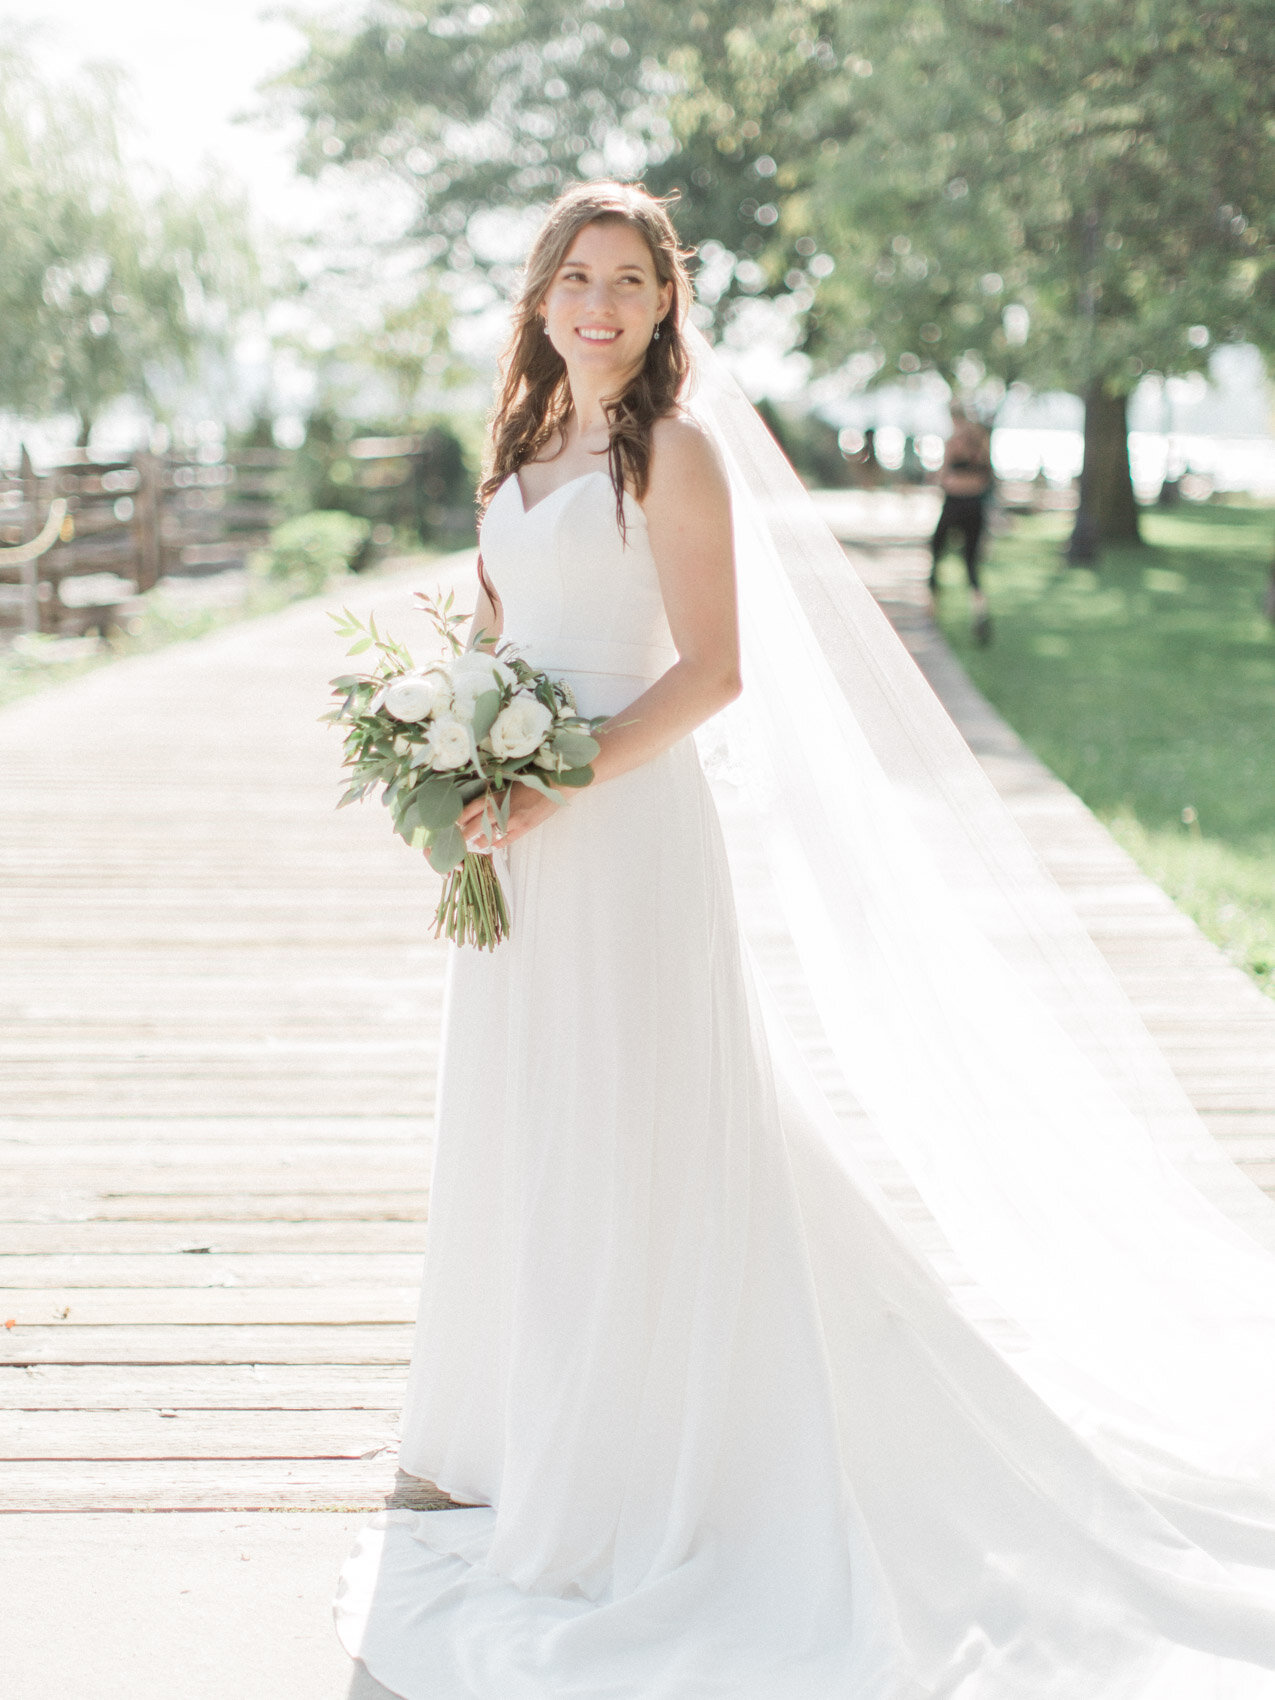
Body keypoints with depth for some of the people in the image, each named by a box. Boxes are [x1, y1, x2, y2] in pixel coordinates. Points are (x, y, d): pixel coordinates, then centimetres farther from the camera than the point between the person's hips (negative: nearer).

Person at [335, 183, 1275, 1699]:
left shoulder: (674, 449, -9)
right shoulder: (524, 447, 14)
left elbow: (712, 667, -16)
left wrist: (558, 790, -21)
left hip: (625, 834, -8)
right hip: (525, 841, 8)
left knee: (622, 1158, -1)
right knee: (519, 1152, 16)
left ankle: (626, 1493, 13)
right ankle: (519, 1446, 32)